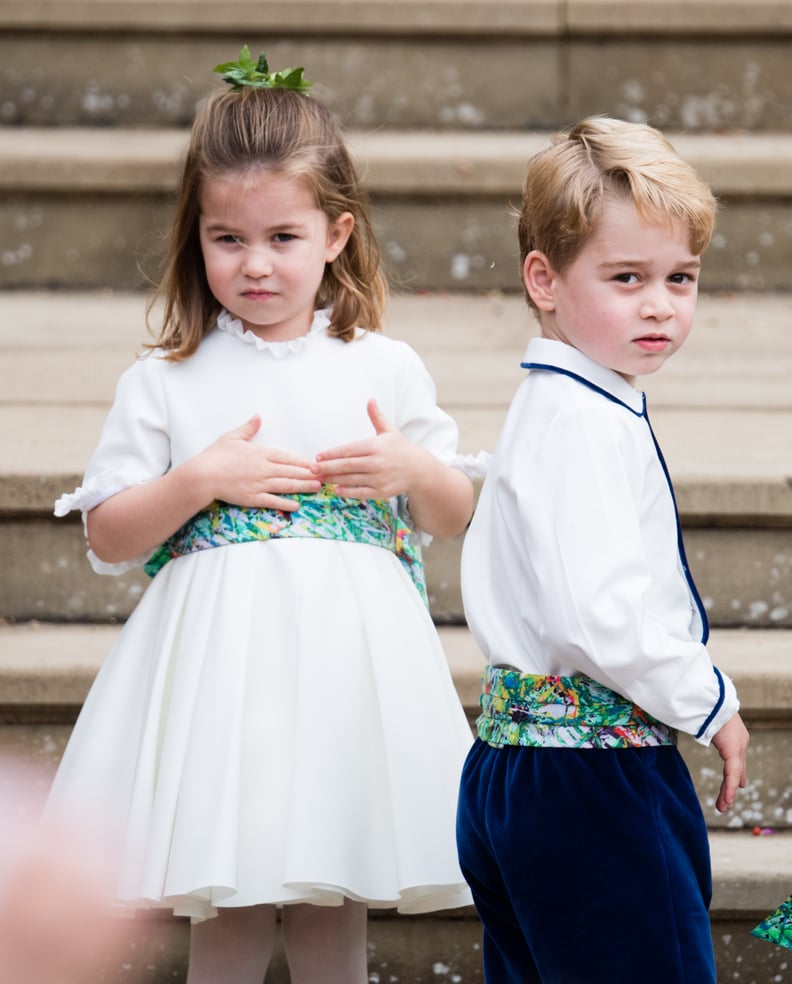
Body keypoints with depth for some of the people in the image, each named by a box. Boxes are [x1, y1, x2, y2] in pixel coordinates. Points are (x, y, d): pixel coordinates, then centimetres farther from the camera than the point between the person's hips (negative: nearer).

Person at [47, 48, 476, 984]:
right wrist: (204, 478, -12)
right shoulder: (165, 381, 3)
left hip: (347, 659, 1)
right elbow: (107, 539, 1)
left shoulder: (384, 369, 8)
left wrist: (413, 470, -5)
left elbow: (455, 516, 15)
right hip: (219, 660, -1)